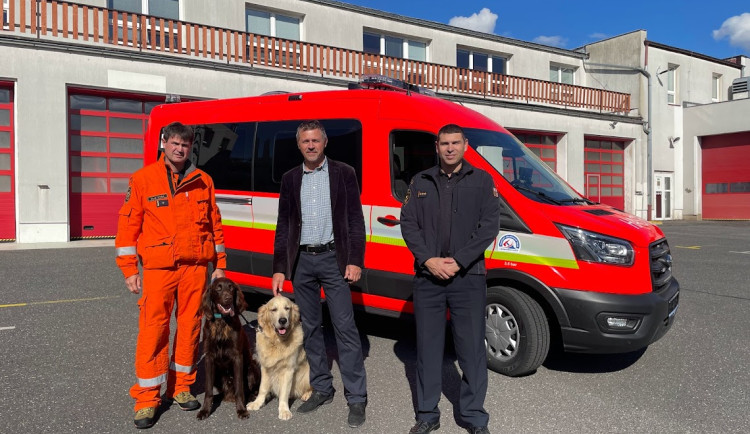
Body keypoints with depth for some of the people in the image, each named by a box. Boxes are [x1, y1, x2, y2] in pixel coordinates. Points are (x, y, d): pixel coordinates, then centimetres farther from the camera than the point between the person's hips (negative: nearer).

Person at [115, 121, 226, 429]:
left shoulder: (203, 181, 8)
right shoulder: (143, 179, 1)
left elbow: (214, 225, 12)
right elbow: (128, 224, 1)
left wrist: (219, 265, 9)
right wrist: (129, 270, -3)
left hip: (196, 265, 3)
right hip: (158, 266, -2)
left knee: (190, 325, 8)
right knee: (153, 328, -2)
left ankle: (180, 386, 25)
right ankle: (147, 398, 11)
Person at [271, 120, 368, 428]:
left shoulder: (344, 173, 1)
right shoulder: (290, 179, 10)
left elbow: (355, 220, -2)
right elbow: (283, 226, 10)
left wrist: (355, 261, -10)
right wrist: (279, 268, 5)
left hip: (333, 258, -4)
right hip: (301, 261, 4)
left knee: (345, 327, -3)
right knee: (310, 328, 11)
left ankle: (356, 398, 6)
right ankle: (321, 389, 25)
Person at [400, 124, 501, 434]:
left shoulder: (481, 180, 5)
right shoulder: (421, 182, 11)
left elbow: (490, 226, -4)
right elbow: (408, 224, 5)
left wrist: (458, 261, -13)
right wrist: (428, 260, -9)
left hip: (468, 277, -2)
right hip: (426, 276, 2)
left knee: (472, 349, 3)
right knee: (428, 348, 9)